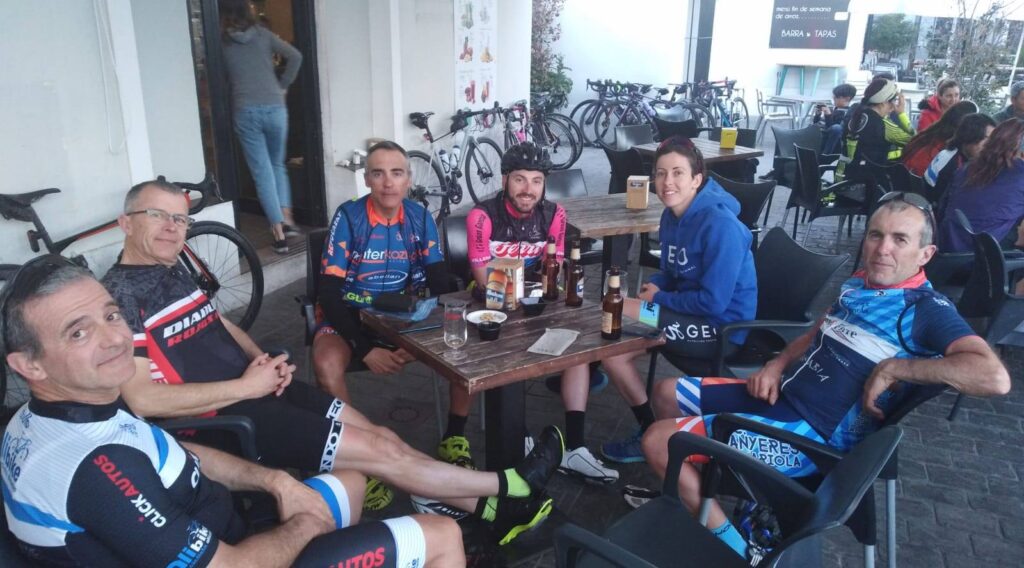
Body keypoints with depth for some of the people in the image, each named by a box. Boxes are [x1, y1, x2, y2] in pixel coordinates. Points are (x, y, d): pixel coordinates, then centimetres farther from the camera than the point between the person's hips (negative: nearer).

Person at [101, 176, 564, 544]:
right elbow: (143, 400, -23)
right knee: (381, 453, -9)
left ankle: (494, 510, 10)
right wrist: (244, 385, -20)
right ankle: (512, 488, 4)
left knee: (383, 438, 1)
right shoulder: (119, 296, -16)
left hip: (255, 389, 8)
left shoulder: (175, 270, 11)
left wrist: (263, 360, 1)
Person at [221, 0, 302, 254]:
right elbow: (295, 56, -1)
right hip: (274, 107, 1)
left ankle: (279, 234, 1)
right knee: (277, 164, 21)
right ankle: (286, 218, 10)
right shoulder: (263, 34, 6)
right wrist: (283, 85, 8)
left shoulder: (222, 42, 4)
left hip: (245, 111, -1)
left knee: (262, 172, 4)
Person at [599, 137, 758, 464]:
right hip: (690, 312, 8)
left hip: (722, 328, -8)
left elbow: (713, 302, -25)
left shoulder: (720, 225, -23)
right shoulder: (672, 216, 3)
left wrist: (660, 298, -14)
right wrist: (654, 286, -6)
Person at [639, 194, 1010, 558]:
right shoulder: (857, 285, 9)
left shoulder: (928, 310, -15)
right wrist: (777, 365, 5)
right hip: (782, 392, 9)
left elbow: (995, 378, -30)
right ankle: (690, 486, 29)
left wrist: (891, 368, -25)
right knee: (667, 394, 15)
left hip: (813, 432, -8)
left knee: (657, 441, -15)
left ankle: (727, 540, 4)